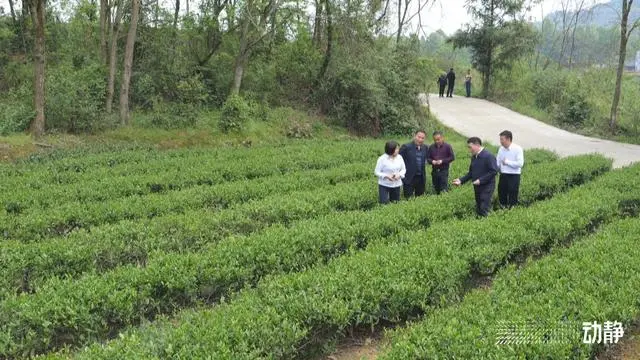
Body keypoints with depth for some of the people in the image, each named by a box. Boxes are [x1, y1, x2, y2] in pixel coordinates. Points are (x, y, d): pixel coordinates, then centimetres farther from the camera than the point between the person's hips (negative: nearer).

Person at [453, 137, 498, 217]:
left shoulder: (488, 156, -13)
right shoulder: (474, 157, 11)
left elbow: (494, 171, -19)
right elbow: (471, 172, 18)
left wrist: (480, 180, -21)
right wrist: (461, 180, 5)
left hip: (487, 187, -8)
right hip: (477, 188, 8)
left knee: (484, 211, -11)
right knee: (478, 210, 11)